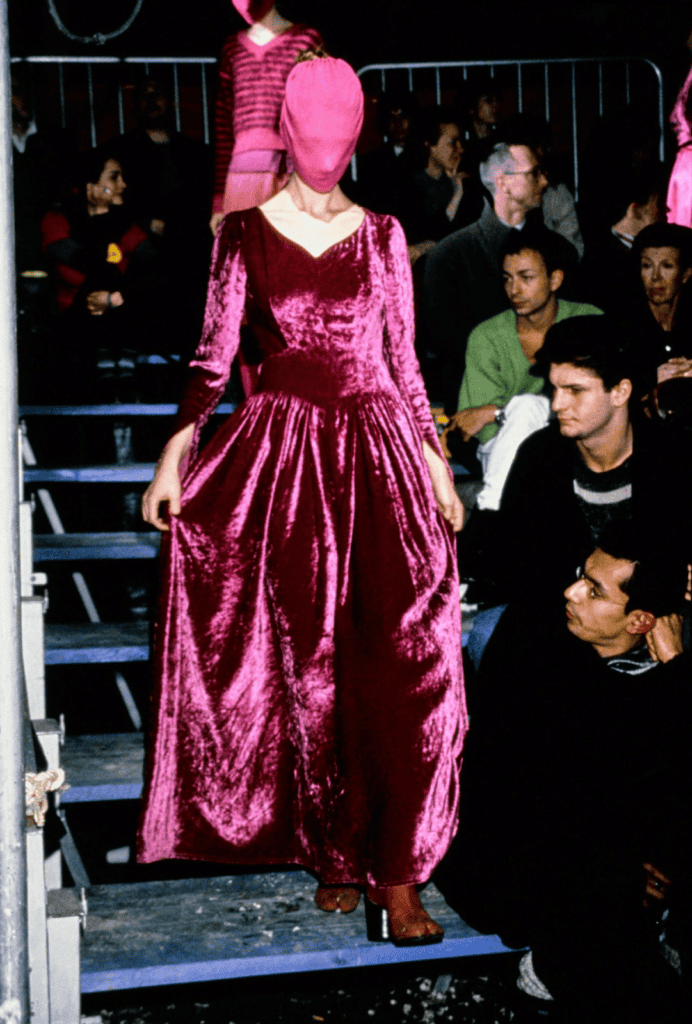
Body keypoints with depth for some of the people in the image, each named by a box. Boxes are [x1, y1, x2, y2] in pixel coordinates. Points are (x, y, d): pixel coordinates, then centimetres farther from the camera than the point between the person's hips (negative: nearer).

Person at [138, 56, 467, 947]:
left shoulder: (381, 235, 9)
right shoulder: (244, 233, 4)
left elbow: (404, 360, 11)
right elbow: (213, 355, 3)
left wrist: (436, 463, 8)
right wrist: (174, 454, -6)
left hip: (380, 453, 1)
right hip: (285, 453, -1)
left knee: (403, 660, -7)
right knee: (311, 664, 3)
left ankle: (394, 871, 0)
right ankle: (334, 850, 17)